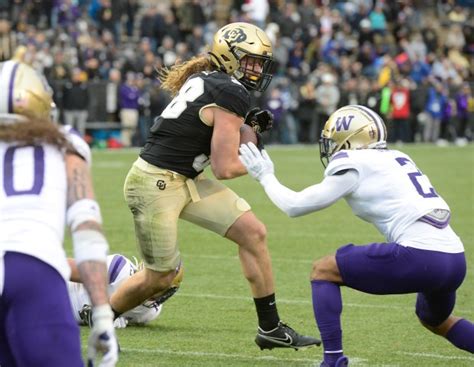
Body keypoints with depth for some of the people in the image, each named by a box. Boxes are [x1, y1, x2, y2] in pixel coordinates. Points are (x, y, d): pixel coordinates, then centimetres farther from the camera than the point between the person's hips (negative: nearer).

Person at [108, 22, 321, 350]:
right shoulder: (231, 95, -19)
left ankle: (271, 328, 11)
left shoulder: (204, 80, 7)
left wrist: (248, 127, 3)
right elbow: (225, 168, -16)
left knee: (253, 233, 5)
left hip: (185, 181, 10)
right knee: (160, 277, 4)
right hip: (155, 185, -10)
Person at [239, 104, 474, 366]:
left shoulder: (353, 165, 3)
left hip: (420, 257, -8)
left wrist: (265, 176, 23)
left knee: (322, 271, 7)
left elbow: (294, 206, 7)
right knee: (436, 321, 36)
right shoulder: (398, 158, 22)